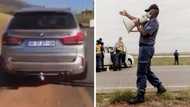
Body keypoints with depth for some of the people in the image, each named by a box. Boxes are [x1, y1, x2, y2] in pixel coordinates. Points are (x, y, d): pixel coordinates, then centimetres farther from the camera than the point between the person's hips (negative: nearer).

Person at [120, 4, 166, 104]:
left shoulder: (154, 22, -12)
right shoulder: (149, 21, 17)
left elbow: (144, 33, -21)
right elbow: (137, 19, 26)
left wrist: (138, 25, -9)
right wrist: (127, 15, 27)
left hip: (146, 48, -10)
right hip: (145, 48, 10)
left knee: (141, 73, -8)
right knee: (147, 71, 19)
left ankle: (140, 96, -4)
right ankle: (160, 87, 27)